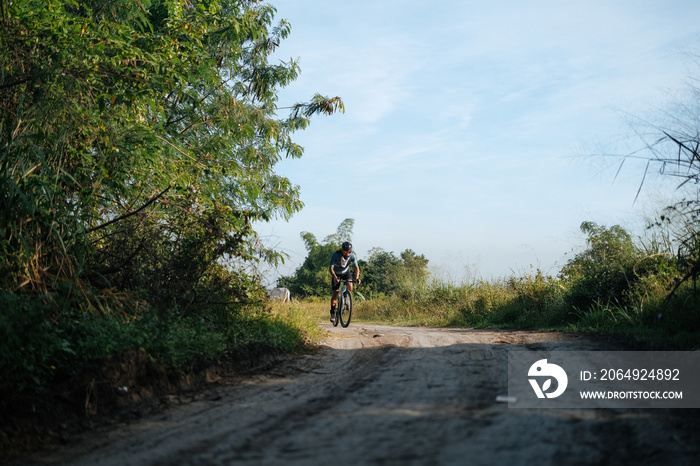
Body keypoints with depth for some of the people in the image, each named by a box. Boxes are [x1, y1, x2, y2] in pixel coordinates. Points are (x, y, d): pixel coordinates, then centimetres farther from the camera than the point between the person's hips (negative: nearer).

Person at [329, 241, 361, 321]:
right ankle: (332, 313, 4)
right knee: (335, 293, -6)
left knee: (350, 286, -25)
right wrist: (335, 277, -53)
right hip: (336, 274, -2)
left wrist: (357, 278, -39)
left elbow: (356, 267, -22)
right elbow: (331, 268, -35)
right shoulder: (335, 255, -31)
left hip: (345, 272, 2)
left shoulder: (352, 256, -23)